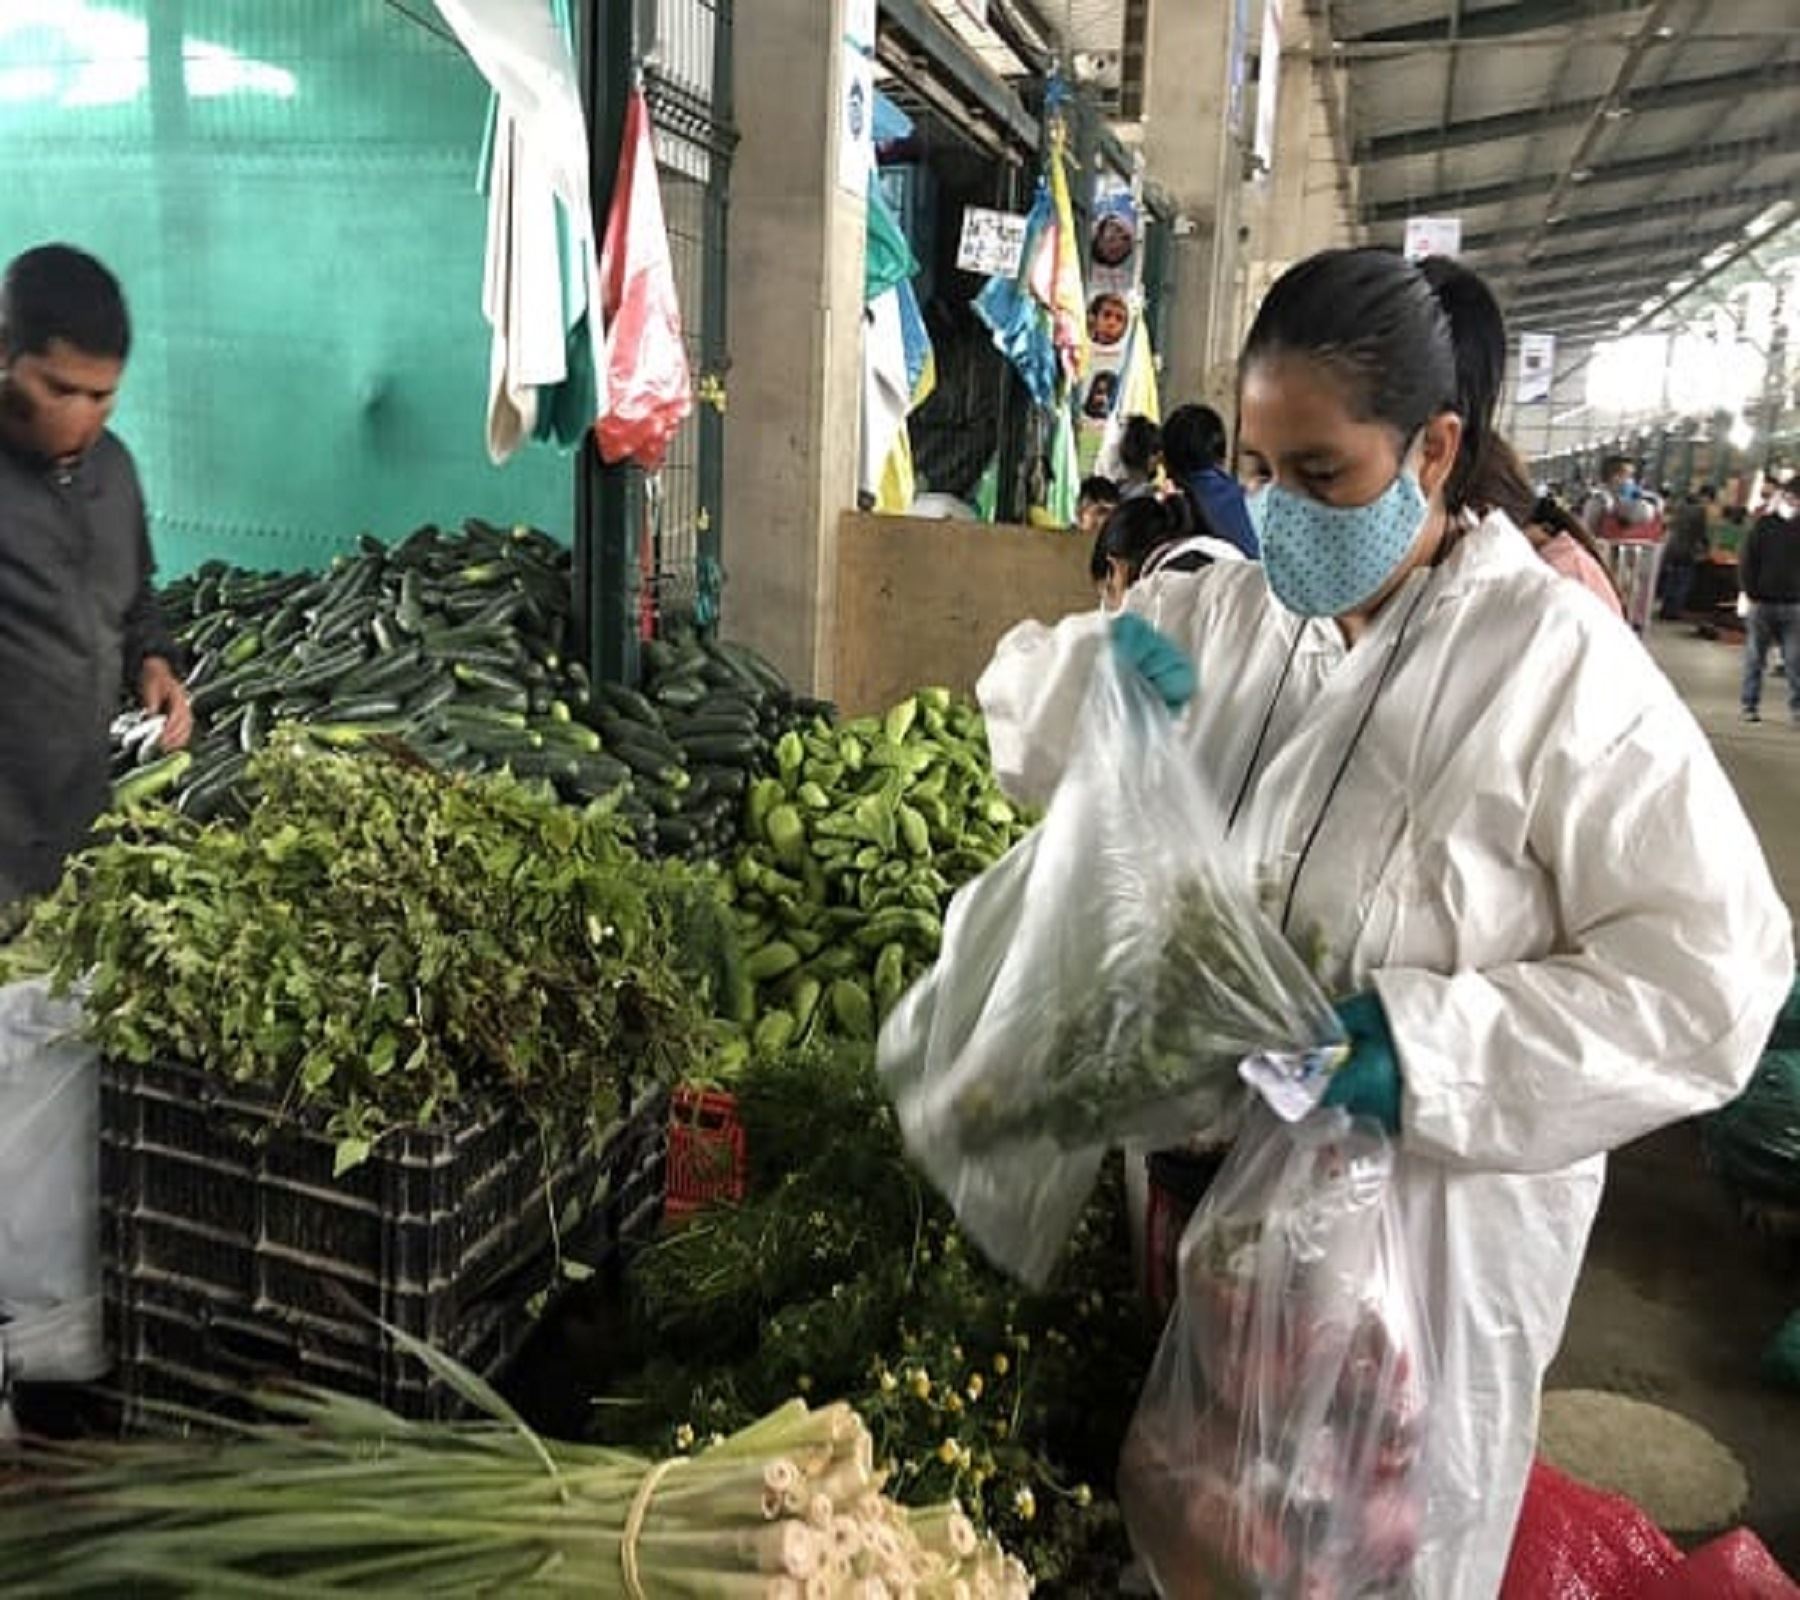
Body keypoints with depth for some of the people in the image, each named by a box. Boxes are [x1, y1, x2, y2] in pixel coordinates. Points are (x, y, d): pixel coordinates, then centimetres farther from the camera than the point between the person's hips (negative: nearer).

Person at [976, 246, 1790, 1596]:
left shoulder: (1556, 663, -18)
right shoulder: (1226, 611, -2)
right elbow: (1022, 704, 9)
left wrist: (1434, 1055, -29)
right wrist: (1095, 665, -14)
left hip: (1421, 1223, -4)